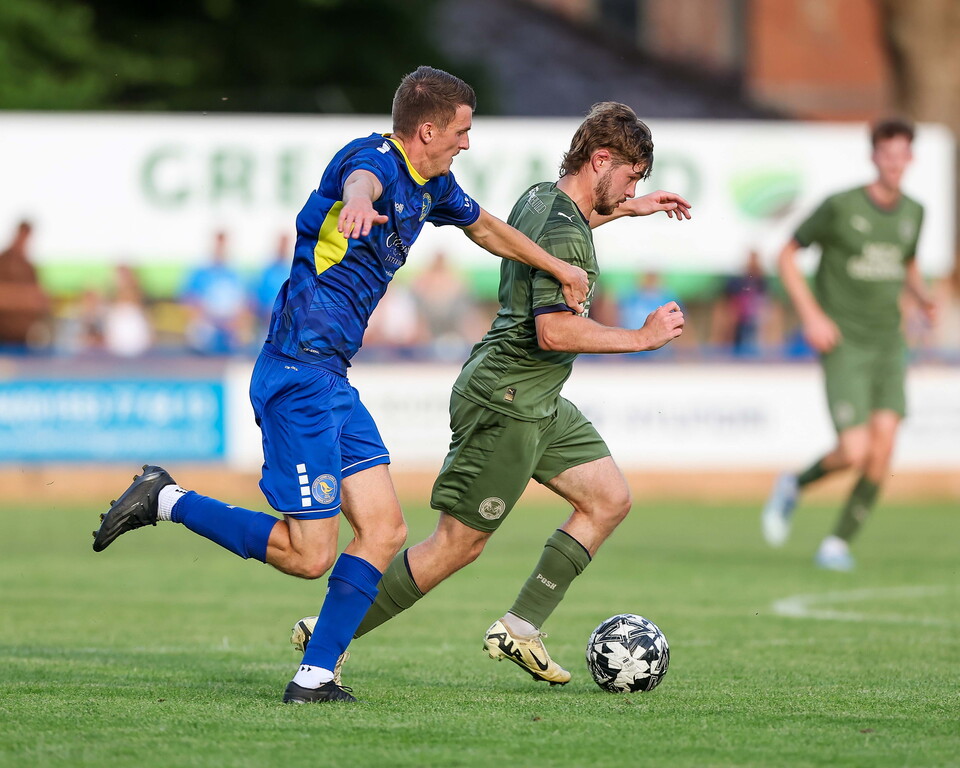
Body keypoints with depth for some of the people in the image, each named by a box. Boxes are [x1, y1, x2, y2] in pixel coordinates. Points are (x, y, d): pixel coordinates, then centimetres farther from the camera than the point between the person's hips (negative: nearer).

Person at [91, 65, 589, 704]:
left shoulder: (433, 186, 14)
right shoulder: (374, 158, -15)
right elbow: (360, 179, -42)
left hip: (333, 379, 10)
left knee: (385, 530, 3)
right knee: (310, 555, -10)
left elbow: (485, 227, 35)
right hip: (299, 371, -10)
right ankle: (167, 501, 2)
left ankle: (315, 677, 4)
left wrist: (558, 268, 44)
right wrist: (360, 203, -66)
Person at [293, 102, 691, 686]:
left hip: (537, 405, 11)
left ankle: (520, 629, 10)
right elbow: (554, 331, -30)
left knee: (611, 499, 10)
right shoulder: (565, 234, -22)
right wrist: (642, 337, -23)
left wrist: (624, 210, 33)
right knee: (459, 545, -4)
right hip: (506, 406, -11)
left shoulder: (539, 198, 8)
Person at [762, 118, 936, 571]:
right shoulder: (840, 206, -9)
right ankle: (794, 487, 18)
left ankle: (838, 544, 3)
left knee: (884, 440, -11)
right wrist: (811, 314, -11)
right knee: (855, 451, -15)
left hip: (888, 343, 5)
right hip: (843, 345, -5)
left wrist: (922, 298, 6)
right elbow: (787, 254, -1)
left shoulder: (912, 212, 7)